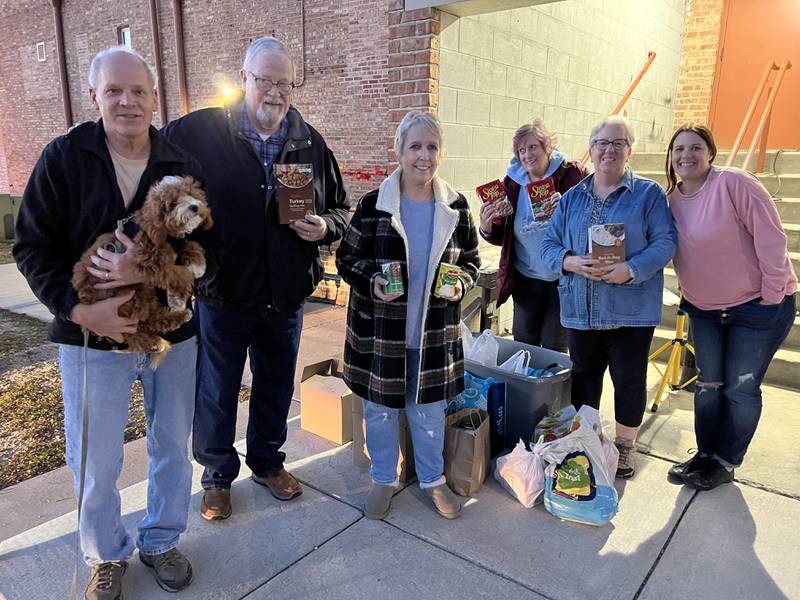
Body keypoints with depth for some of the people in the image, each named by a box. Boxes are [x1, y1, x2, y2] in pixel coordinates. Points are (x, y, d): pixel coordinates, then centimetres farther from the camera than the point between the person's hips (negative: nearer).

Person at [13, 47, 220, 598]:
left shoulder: (182, 165, -1)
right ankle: (107, 556, 37)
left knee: (173, 449, 15)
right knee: (96, 461, 10)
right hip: (91, 335, -1)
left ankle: (161, 541, 40)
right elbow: (32, 247, -4)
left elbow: (209, 248, -4)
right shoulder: (64, 157, -4)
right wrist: (78, 309, -18)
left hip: (174, 333, 2)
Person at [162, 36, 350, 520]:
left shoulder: (310, 143, 2)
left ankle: (268, 461, 42)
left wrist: (324, 226, -12)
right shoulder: (198, 132, -9)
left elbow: (340, 209, 10)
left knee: (276, 388, 19)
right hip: (222, 295, -3)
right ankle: (218, 476, 36)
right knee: (217, 394, 13)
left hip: (286, 297, 3)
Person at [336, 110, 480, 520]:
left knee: (429, 411, 16)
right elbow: (346, 258, -2)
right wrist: (372, 282, -21)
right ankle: (384, 479, 36)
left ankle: (433, 479, 38)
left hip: (433, 332, 2)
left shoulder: (455, 206, 0)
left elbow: (471, 260, 10)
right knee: (380, 410, 13)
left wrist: (461, 282, -12)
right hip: (379, 331, -1)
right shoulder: (374, 204, -8)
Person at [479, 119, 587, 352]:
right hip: (527, 278, 3)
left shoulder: (573, 174, -7)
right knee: (523, 344, 14)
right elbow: (501, 236, 9)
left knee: (554, 347, 9)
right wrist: (487, 227, -14)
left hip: (565, 277, -3)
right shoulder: (512, 183, 3)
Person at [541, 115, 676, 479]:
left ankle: (625, 446, 29)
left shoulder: (648, 193, 0)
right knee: (583, 378, 14)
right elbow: (549, 244, 7)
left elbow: (665, 243, -7)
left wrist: (630, 270, -23)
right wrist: (570, 262, -14)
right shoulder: (572, 197, 11)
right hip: (581, 310, 3)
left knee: (629, 381, 7)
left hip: (631, 310, -3)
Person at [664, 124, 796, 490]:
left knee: (740, 388, 4)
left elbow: (771, 239, -19)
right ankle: (704, 454, 30)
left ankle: (726, 463, 22)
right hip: (704, 307, 6)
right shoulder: (672, 198, 0)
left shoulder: (734, 184, -20)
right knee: (708, 384, 14)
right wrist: (688, 294, 6)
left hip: (757, 306, -6)